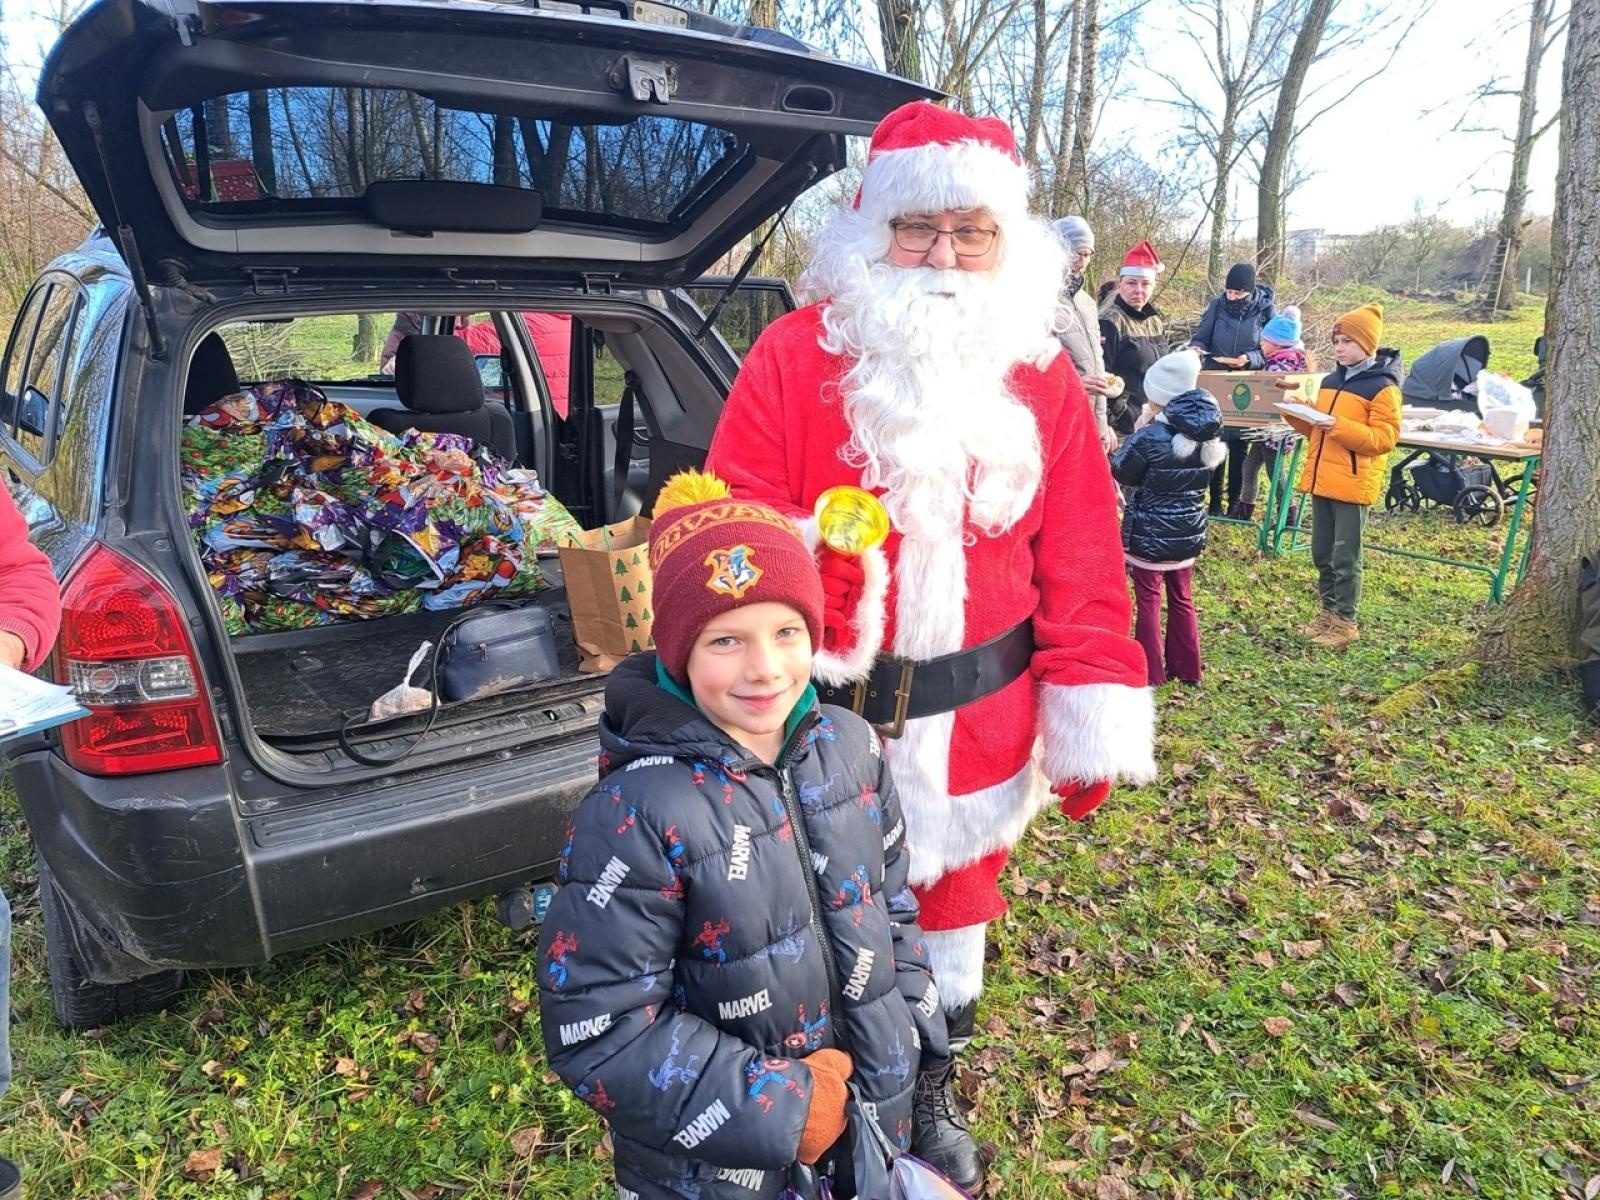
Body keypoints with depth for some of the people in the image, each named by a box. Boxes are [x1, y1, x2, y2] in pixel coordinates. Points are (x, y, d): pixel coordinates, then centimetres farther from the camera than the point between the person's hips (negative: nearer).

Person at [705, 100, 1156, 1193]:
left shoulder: (1045, 381, 0)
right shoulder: (794, 357, -9)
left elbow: (1081, 569, 0)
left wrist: (1094, 722, -2)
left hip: (976, 719, 3)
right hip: (820, 713, -2)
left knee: (949, 911, 21)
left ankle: (931, 1095, 49)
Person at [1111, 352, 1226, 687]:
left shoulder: (1151, 437, -21)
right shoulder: (1205, 433, -1)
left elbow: (1121, 471, -9)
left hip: (1150, 534, -6)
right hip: (1188, 532, 6)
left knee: (1148, 601, 6)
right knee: (1182, 599, 18)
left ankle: (1151, 672, 12)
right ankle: (1186, 668, 26)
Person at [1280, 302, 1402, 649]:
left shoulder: (1382, 387, -9)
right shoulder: (1330, 380, 13)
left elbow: (1384, 438, -15)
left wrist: (1340, 426, -25)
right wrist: (1294, 413, 1)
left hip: (1353, 485, -7)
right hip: (1321, 480, 7)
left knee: (1345, 557, 0)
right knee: (1322, 553, 14)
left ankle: (1345, 622, 10)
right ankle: (1328, 612, 26)